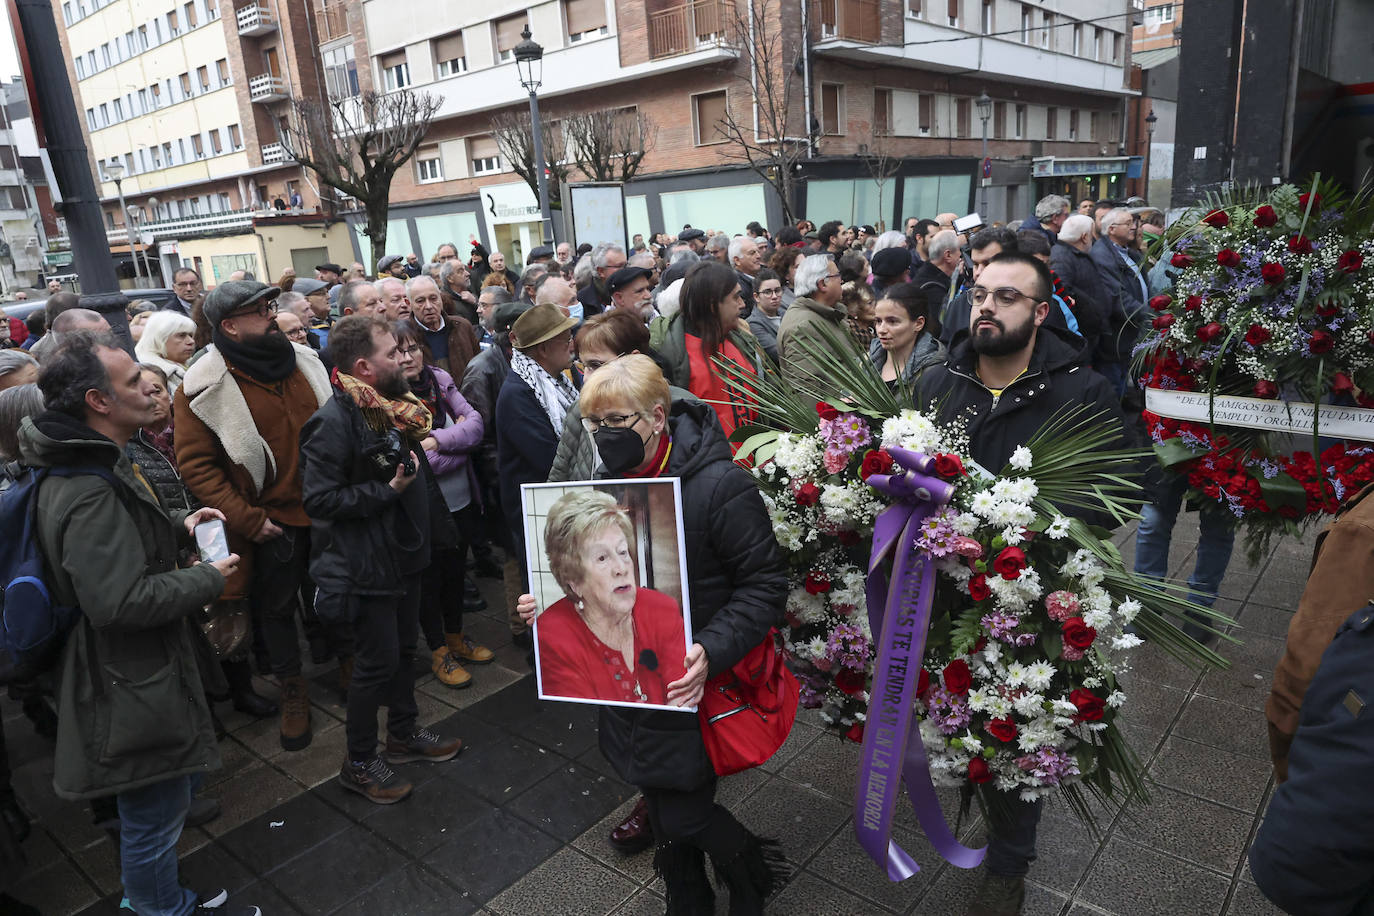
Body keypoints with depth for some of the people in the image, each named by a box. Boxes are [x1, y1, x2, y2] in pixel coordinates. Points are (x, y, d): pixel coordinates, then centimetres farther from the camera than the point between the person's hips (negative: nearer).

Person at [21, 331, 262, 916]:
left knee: (175, 789, 29)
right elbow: (122, 601, -33)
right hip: (133, 688, -11)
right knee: (156, 815, 10)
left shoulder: (91, 463, 6)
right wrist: (208, 579, -19)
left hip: (138, 670, 11)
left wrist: (176, 528, 9)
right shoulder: (88, 493, -29)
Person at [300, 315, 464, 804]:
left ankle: (404, 733, 39)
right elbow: (319, 499, -24)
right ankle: (358, 763, 22)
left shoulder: (394, 407, 7)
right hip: (366, 565, -8)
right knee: (377, 662, 3)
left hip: (403, 552, 9)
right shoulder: (334, 421, -22)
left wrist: (417, 469, 7)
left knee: (402, 649, 20)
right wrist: (388, 490, -24)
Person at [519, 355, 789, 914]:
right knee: (660, 804, 20)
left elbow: (765, 584, -20)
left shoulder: (719, 486, -22)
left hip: (692, 681, -6)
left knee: (683, 813, 3)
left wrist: (712, 649, -33)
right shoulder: (609, 483, 0)